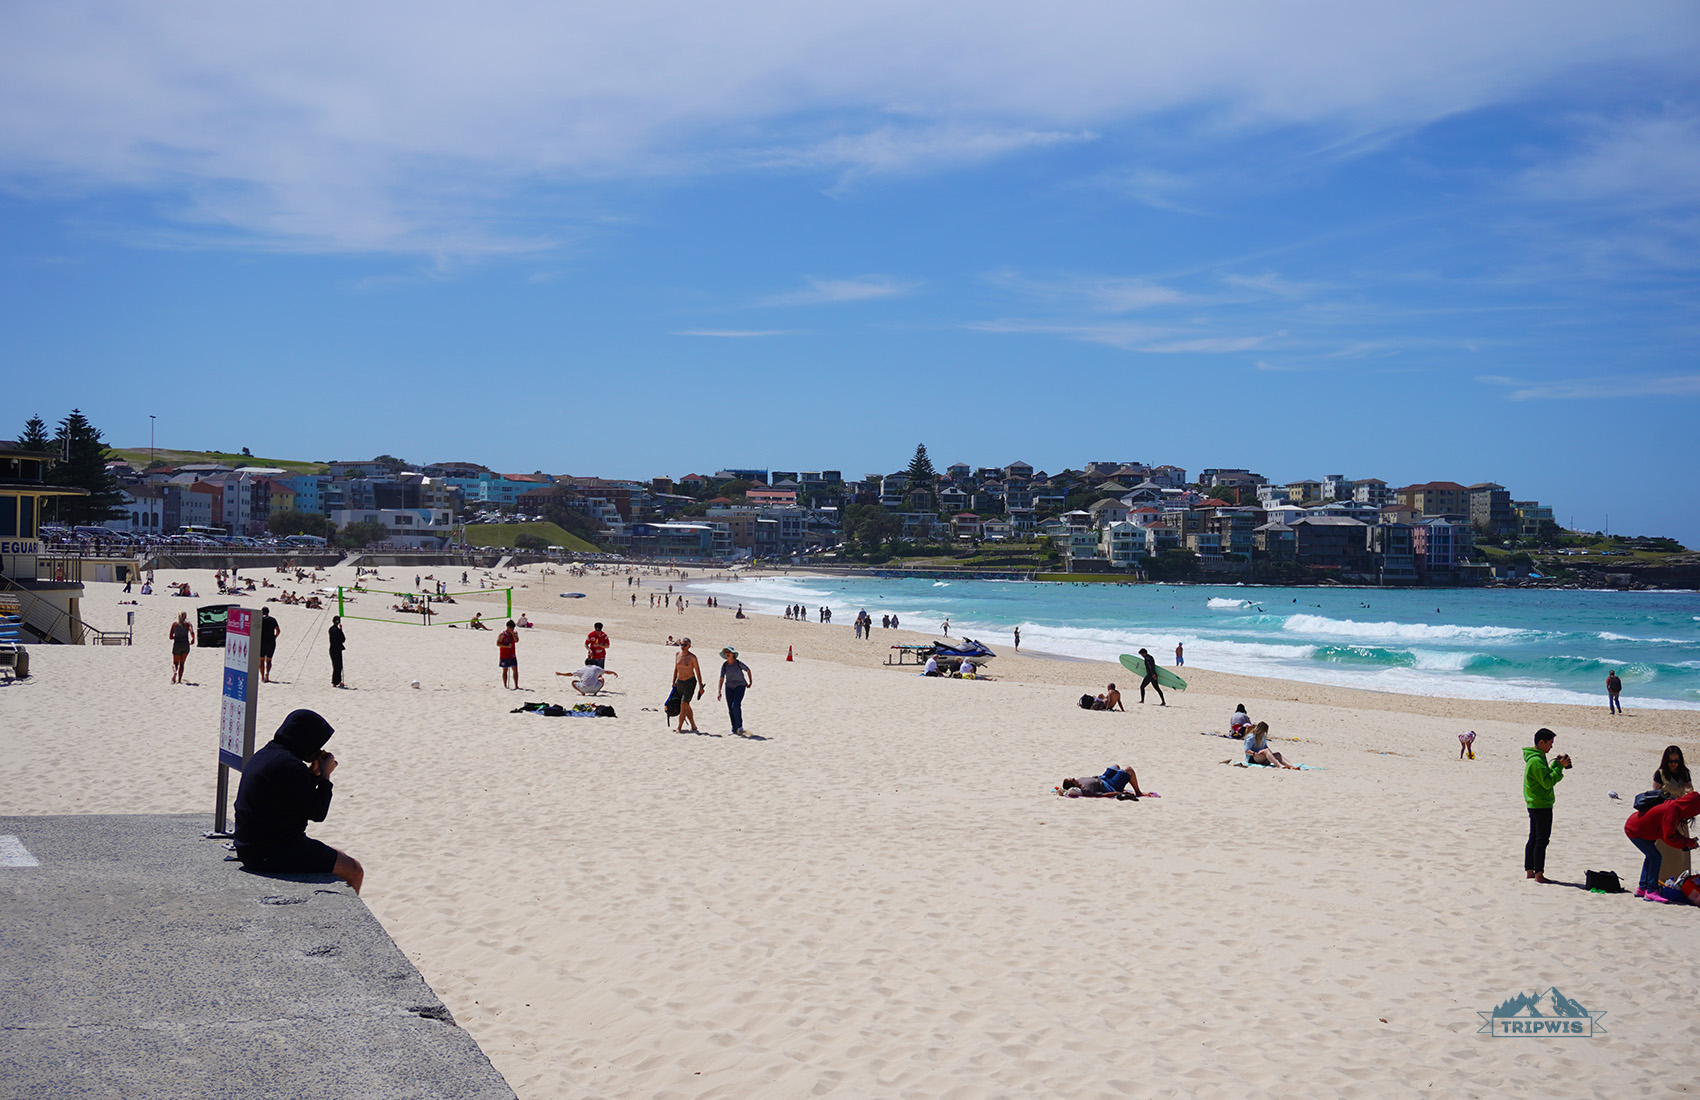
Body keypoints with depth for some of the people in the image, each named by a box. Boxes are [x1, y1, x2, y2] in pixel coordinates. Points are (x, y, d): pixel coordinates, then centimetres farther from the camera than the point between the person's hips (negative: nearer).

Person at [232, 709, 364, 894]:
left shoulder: (262, 756, 11)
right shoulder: (289, 765, -21)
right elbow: (317, 813, -17)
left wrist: (314, 773, 9)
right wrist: (325, 775, -6)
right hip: (274, 854, -11)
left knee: (338, 858, 25)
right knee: (354, 871, -2)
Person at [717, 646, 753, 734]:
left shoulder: (739, 663, -10)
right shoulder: (724, 666, -1)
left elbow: (748, 670, 7)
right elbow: (721, 679, 2)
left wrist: (750, 682, 15)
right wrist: (719, 692, -5)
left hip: (740, 686, -4)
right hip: (729, 687, 4)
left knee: (735, 706, -20)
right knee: (730, 709, 2)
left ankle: (739, 726, -7)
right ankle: (734, 729, 15)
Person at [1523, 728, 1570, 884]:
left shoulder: (1533, 758, 13)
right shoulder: (1537, 761, -20)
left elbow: (1545, 776, 19)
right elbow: (1548, 782, -21)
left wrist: (1556, 764, 7)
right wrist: (1560, 767, -17)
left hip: (1534, 805, 10)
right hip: (1542, 805, -10)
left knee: (1533, 838, 14)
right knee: (1542, 840, -6)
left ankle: (1529, 871, 19)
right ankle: (1539, 874, -4)